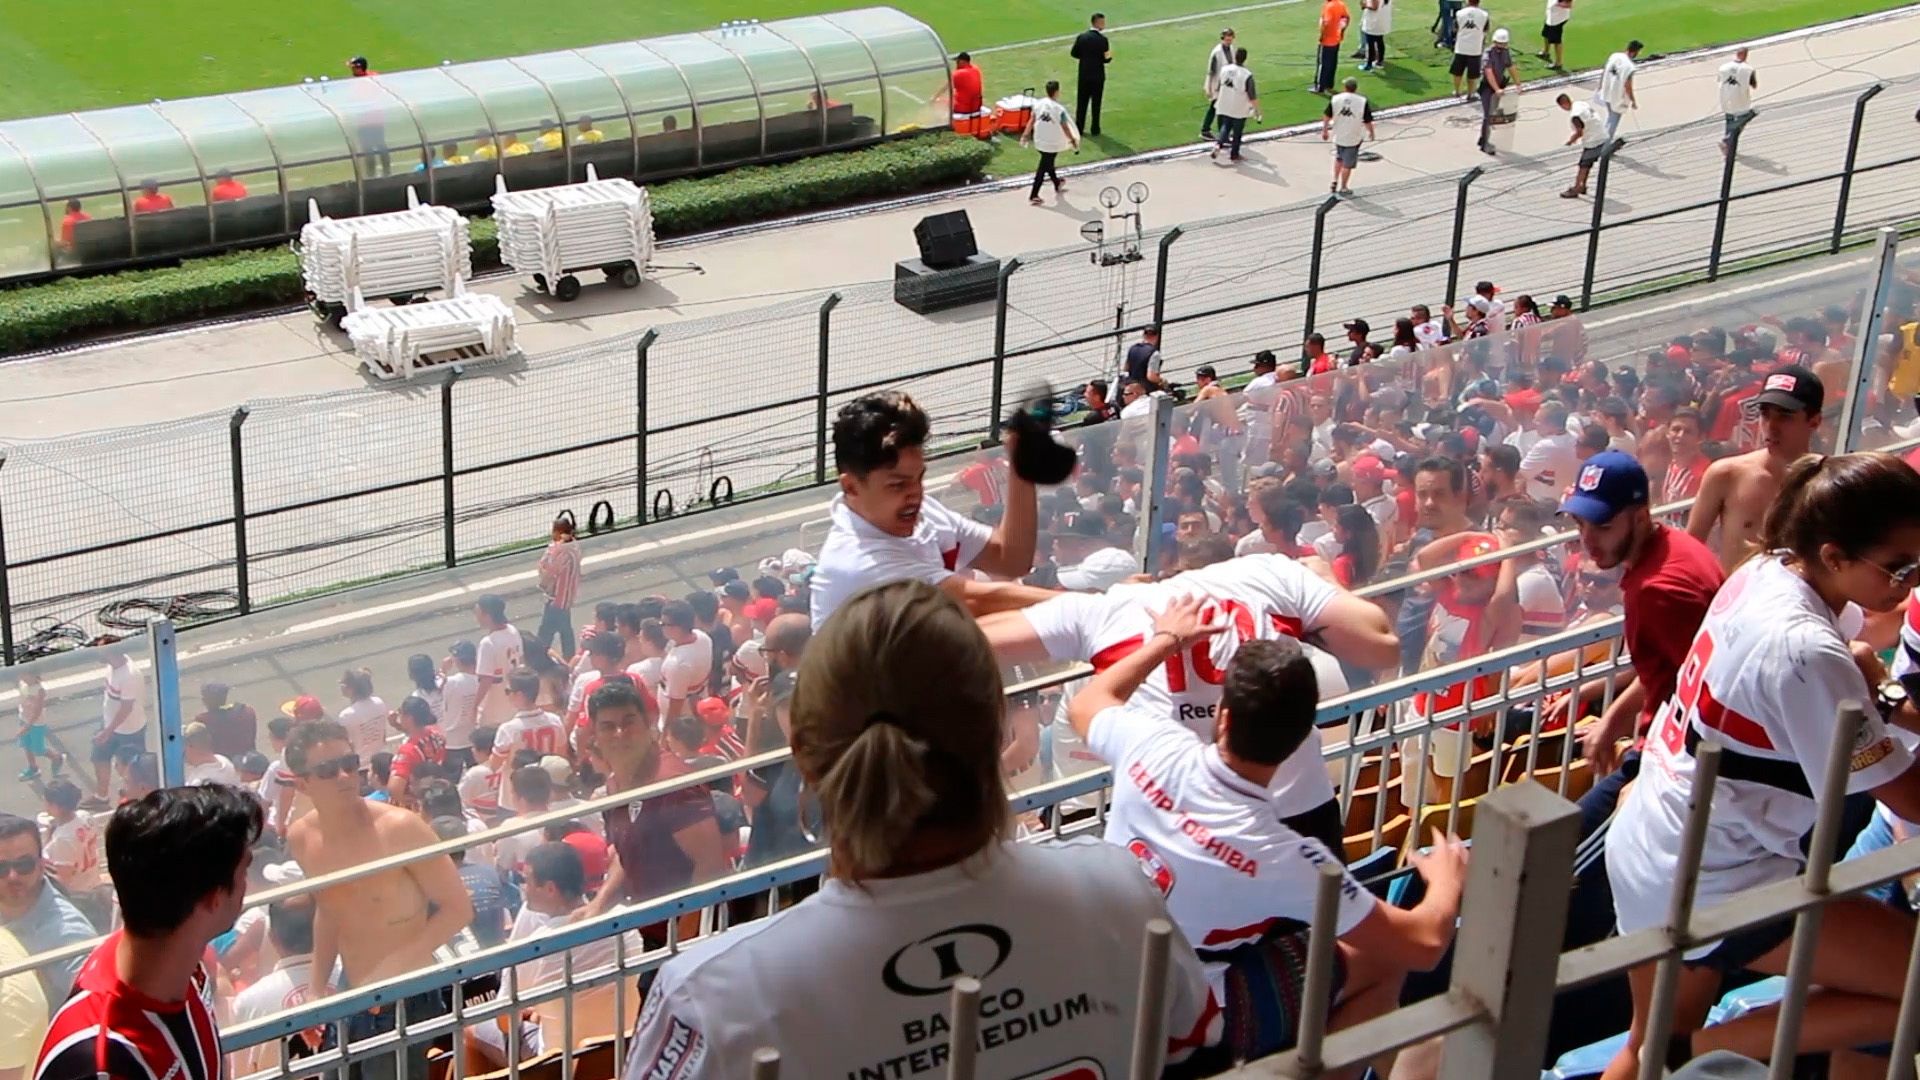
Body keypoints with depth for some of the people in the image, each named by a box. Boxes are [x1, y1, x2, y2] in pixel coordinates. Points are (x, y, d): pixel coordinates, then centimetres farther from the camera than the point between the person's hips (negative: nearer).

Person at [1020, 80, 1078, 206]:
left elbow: (1031, 121, 1)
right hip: (1052, 144, -6)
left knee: (1048, 163, 26)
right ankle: (1033, 196, 2)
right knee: (1043, 168, 1)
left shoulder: (1038, 104, -6)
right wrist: (1073, 140, 1)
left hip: (1039, 141, 6)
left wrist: (1026, 135, 11)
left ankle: (1057, 184, 48)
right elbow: (1065, 128, -14)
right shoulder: (1059, 109, -21)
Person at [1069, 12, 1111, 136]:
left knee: (1081, 103, 12)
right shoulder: (1102, 39, -16)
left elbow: (1073, 53, 3)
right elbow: (1106, 59, -15)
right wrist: (1109, 57, 6)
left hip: (1083, 75, 3)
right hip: (1097, 76, -3)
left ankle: (1078, 128, 15)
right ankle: (1095, 130, 13)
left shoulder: (1082, 37, -4)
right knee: (1096, 103, 8)